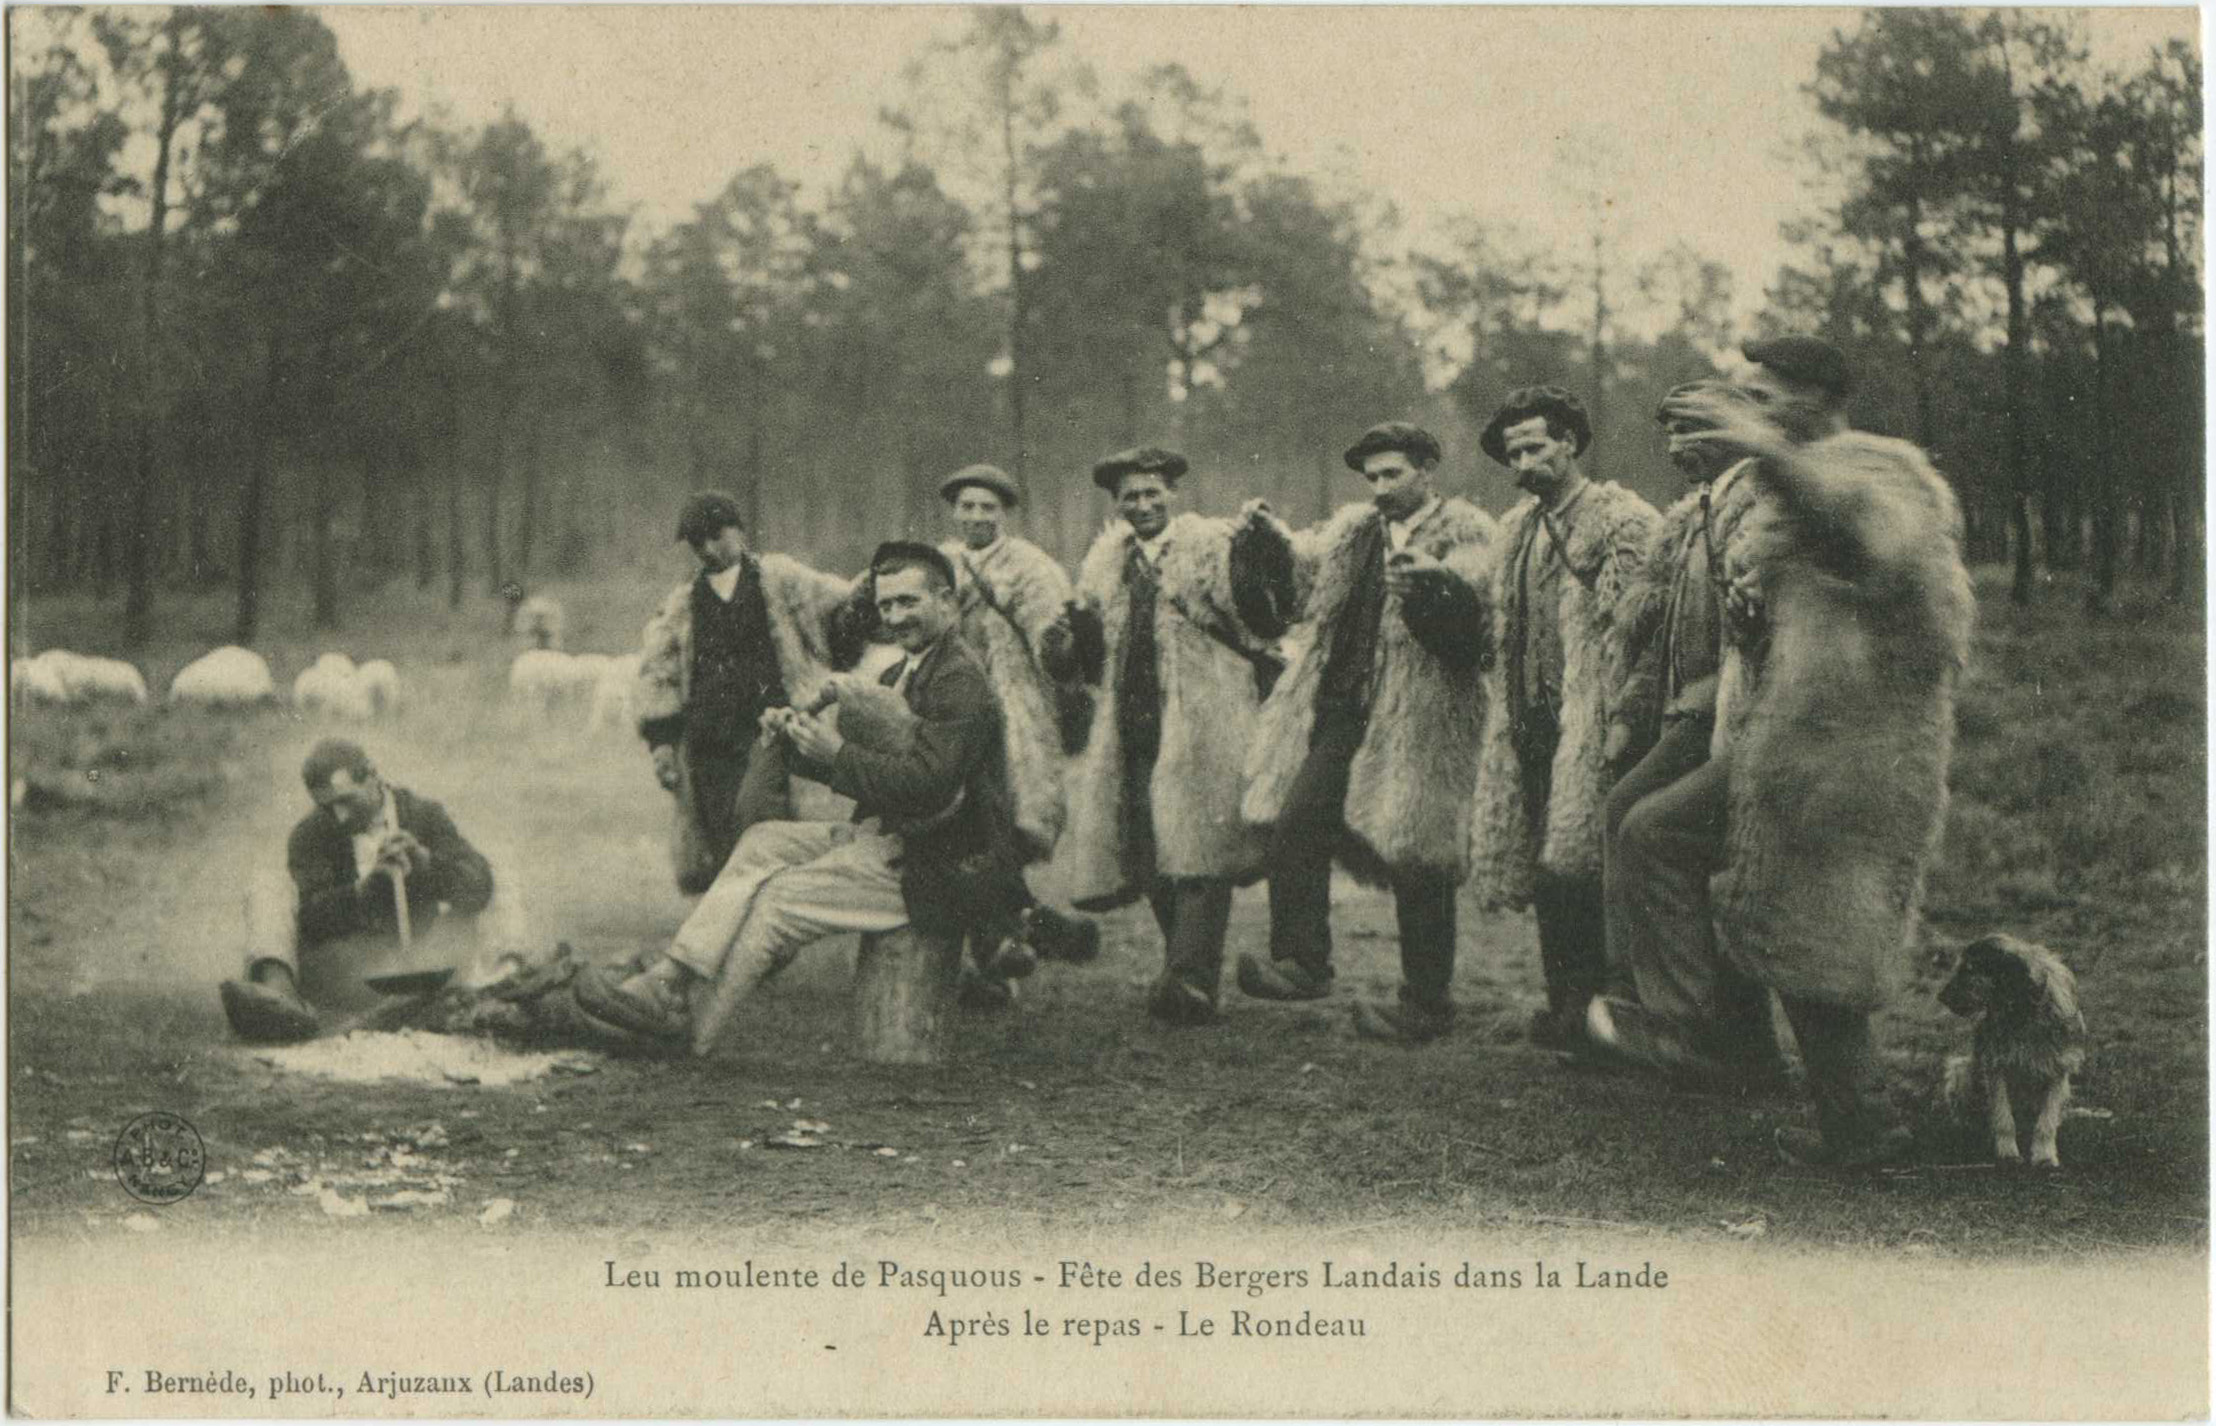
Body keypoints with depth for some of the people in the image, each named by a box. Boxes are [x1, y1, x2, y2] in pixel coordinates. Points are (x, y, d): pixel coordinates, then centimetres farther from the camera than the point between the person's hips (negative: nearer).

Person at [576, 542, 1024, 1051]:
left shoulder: (959, 681, -15)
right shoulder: (900, 675, 18)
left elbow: (926, 783, -26)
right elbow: (854, 763, 16)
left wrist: (837, 752, -22)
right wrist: (804, 736, -3)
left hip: (938, 867, -10)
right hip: (888, 838, 10)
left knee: (780, 900, -15)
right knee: (764, 842, 1)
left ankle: (686, 1020, -8)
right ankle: (672, 975, -8)